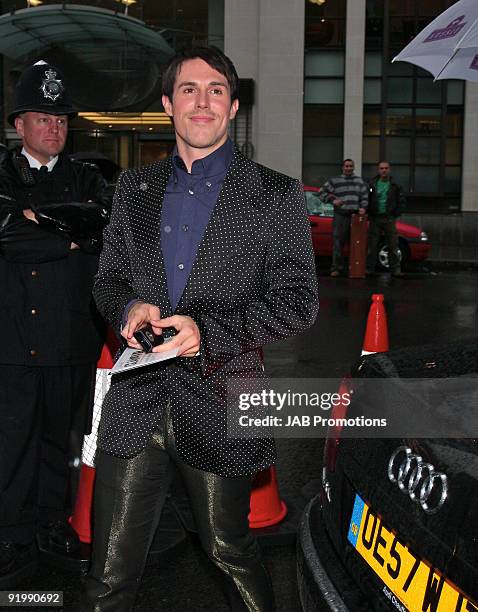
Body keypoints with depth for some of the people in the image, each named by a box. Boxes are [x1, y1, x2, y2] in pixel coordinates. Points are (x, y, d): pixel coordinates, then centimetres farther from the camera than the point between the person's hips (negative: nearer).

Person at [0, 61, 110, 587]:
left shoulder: (86, 181, 11)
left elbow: (101, 222, -9)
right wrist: (69, 236, -14)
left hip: (72, 335, 3)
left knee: (59, 434, 14)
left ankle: (54, 521, 29)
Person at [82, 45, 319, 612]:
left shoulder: (276, 196, 0)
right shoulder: (134, 188, 12)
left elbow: (297, 301, -4)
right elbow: (107, 281, 17)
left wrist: (209, 328, -17)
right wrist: (129, 308, -8)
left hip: (218, 405, -2)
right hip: (135, 401, 3)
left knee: (230, 554, 16)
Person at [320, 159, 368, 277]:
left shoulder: (360, 181, 15)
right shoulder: (334, 181, 8)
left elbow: (365, 196, 14)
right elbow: (322, 192, 8)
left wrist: (363, 207, -3)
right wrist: (332, 200, -5)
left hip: (355, 215, 2)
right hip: (340, 215, -2)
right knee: (338, 242, -7)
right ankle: (337, 268, -4)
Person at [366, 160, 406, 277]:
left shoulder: (395, 185, 6)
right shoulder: (372, 184, 6)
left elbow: (401, 202, 10)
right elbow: (366, 200, 10)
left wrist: (395, 215, 1)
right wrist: (368, 214, 1)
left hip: (389, 219, 0)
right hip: (374, 219, 0)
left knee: (393, 246, 1)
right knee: (372, 245, 1)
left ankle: (395, 269, 5)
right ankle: (370, 269, 6)